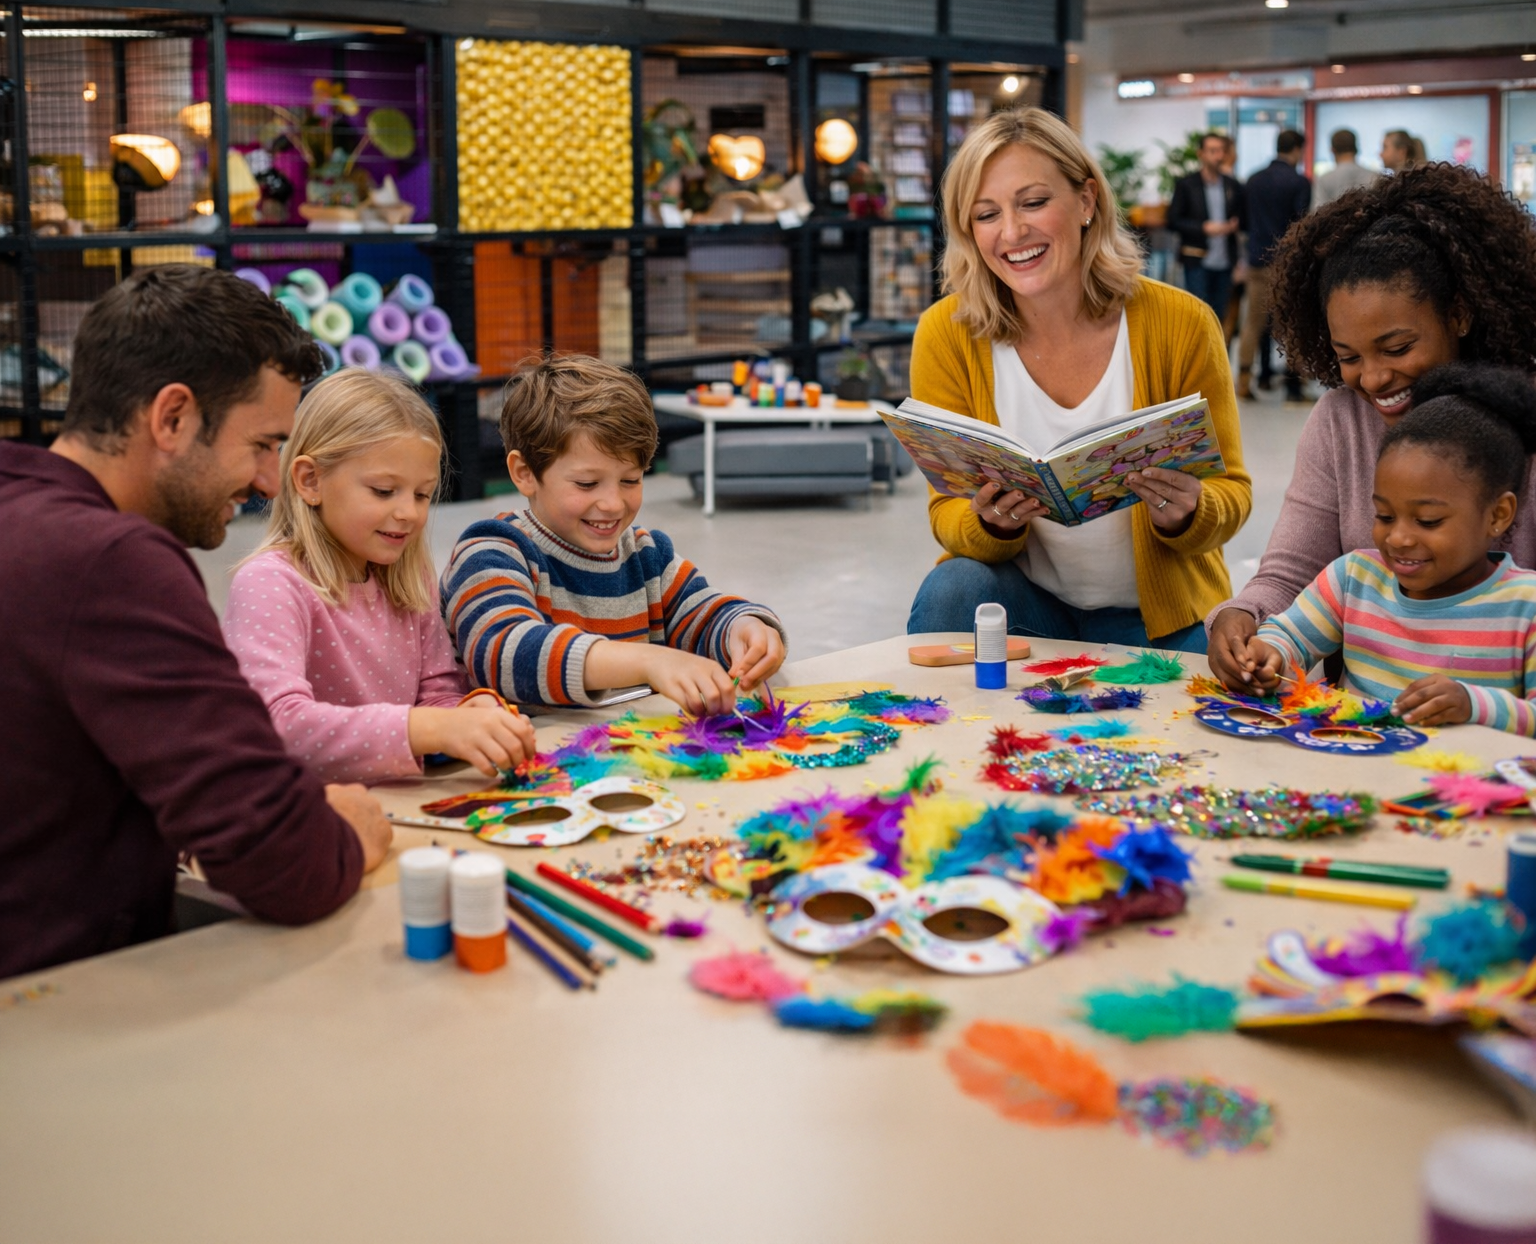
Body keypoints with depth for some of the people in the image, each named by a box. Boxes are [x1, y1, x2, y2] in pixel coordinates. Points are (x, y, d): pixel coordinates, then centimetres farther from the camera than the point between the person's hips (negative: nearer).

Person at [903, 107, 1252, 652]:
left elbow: (1231, 493, -5)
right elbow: (948, 514, -6)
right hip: (1026, 597, 1)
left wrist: (1185, 513, -29)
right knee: (953, 590, -28)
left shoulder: (1181, 325, -11)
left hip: (1159, 617, -1)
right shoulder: (947, 335, -10)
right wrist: (994, 525, -30)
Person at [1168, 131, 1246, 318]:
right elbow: (1173, 221, -4)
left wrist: (1234, 225, -8)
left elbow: (1244, 218, 15)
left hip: (1224, 261, 4)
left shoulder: (1233, 185, 10)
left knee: (1219, 314, 6)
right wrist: (1204, 228, -17)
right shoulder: (1186, 184, 0)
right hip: (1197, 261, -4)